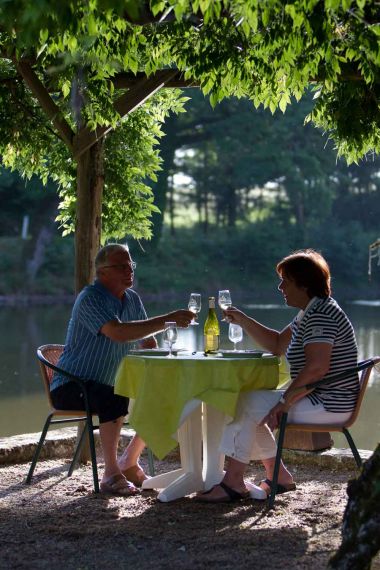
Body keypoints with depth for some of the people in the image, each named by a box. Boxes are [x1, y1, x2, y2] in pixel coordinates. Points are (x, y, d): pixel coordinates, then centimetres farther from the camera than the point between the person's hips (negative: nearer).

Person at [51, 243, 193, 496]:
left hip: (107, 386, 9)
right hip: (70, 387, -9)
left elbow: (149, 344, 16)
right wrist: (167, 319, -38)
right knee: (114, 400, -36)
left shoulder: (132, 299, 7)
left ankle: (129, 462, 14)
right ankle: (111, 475, -25)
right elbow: (118, 333, -37)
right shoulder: (91, 298, -19)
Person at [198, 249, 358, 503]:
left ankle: (234, 482, -6)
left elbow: (316, 368, -28)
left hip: (327, 404, -11)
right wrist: (242, 320, 13)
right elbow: (277, 344, 23)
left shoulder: (321, 314, -19)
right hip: (318, 400, 11)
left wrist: (284, 403, -25)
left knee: (245, 403, -11)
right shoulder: (310, 313, 15)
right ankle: (278, 475, 14)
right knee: (248, 405, 15)